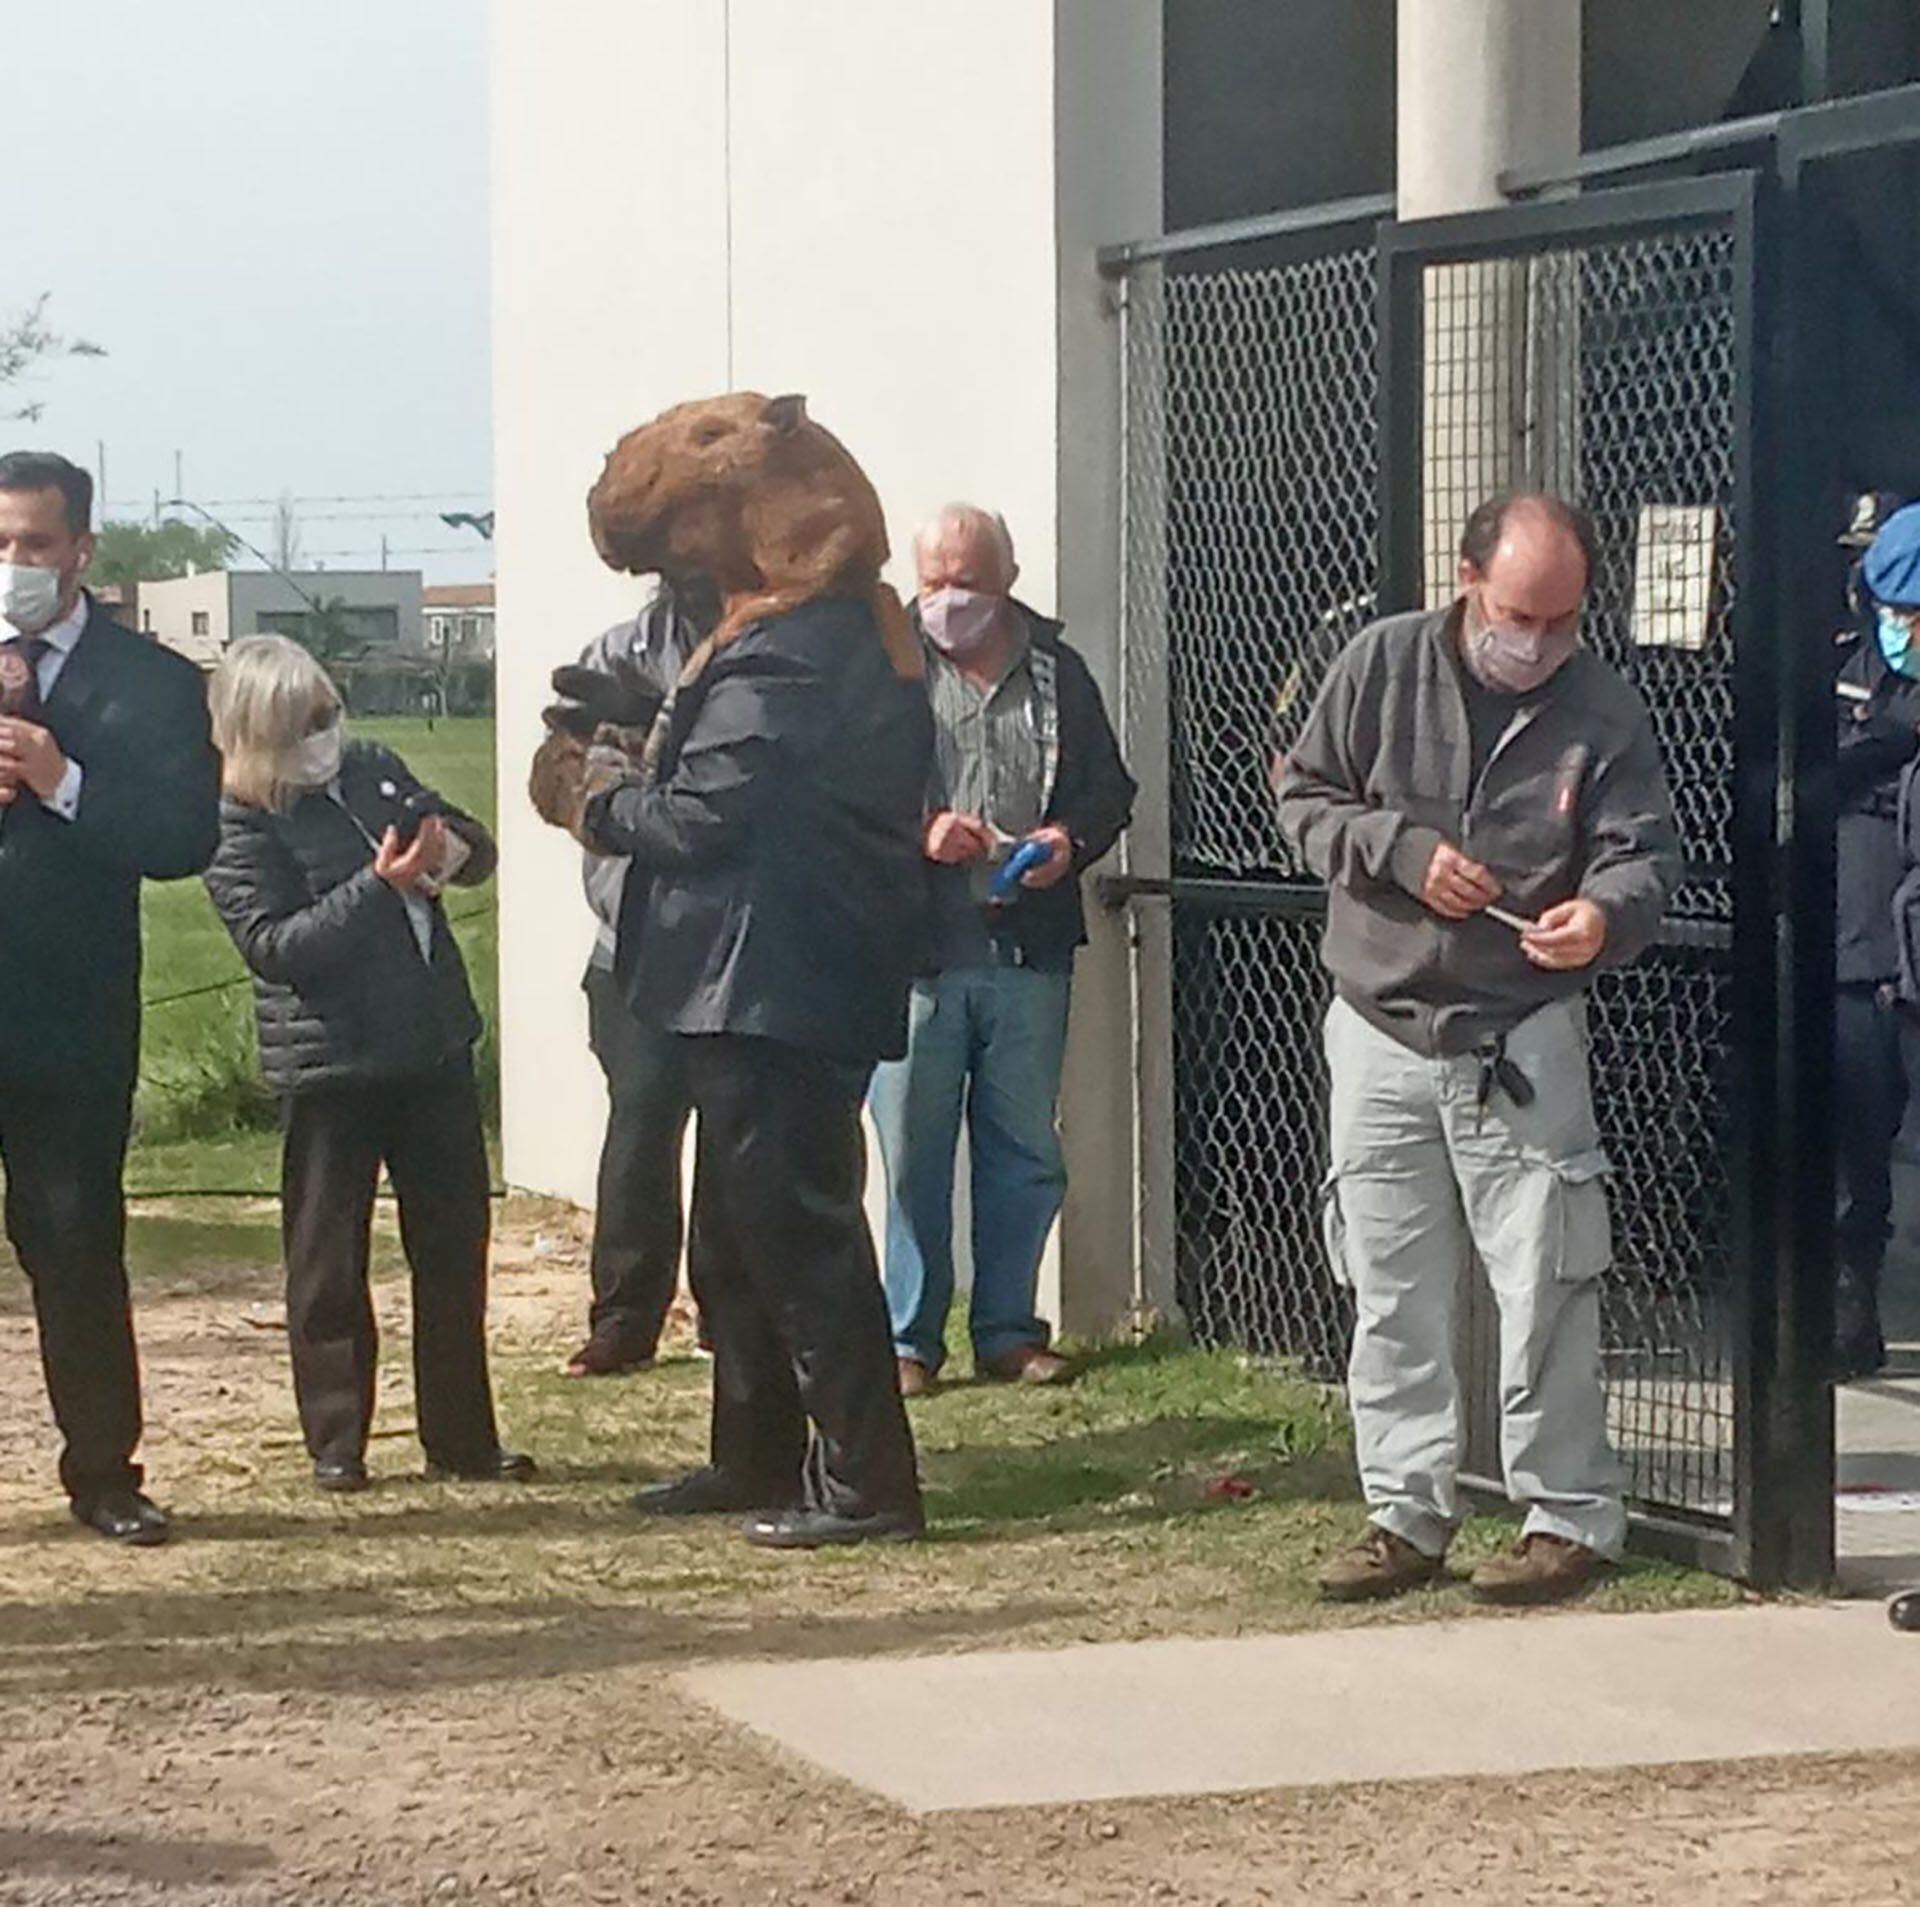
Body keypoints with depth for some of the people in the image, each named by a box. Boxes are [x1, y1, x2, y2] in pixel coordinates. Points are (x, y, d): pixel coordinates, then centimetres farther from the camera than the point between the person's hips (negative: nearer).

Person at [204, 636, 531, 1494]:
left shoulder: (371, 770, 7)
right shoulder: (238, 826, -9)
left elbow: (474, 847, 16)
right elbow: (274, 944, -17)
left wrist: (452, 848, -9)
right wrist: (380, 887, -26)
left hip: (432, 1045, 6)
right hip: (328, 1063, -5)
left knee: (454, 1247, 9)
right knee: (329, 1263, 3)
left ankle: (461, 1437, 17)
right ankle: (336, 1444, 13)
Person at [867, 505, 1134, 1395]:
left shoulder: (1057, 672, 10)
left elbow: (1110, 786, 16)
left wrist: (1071, 840, -4)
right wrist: (919, 831, -17)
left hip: (1029, 952, 3)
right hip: (916, 950, -3)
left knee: (1024, 1149, 8)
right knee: (911, 1147, 0)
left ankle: (1007, 1329, 18)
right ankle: (909, 1337, 8)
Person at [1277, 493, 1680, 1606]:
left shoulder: (1604, 712, -3)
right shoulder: (1384, 666, -1)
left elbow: (1644, 855, -7)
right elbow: (1306, 798, 3)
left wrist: (1607, 912, -30)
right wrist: (1403, 852, -14)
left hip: (1522, 1042, -2)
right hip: (1380, 1028, 2)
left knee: (1546, 1294, -4)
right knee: (1392, 1296, 8)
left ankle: (1572, 1521, 6)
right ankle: (1408, 1519, 17)